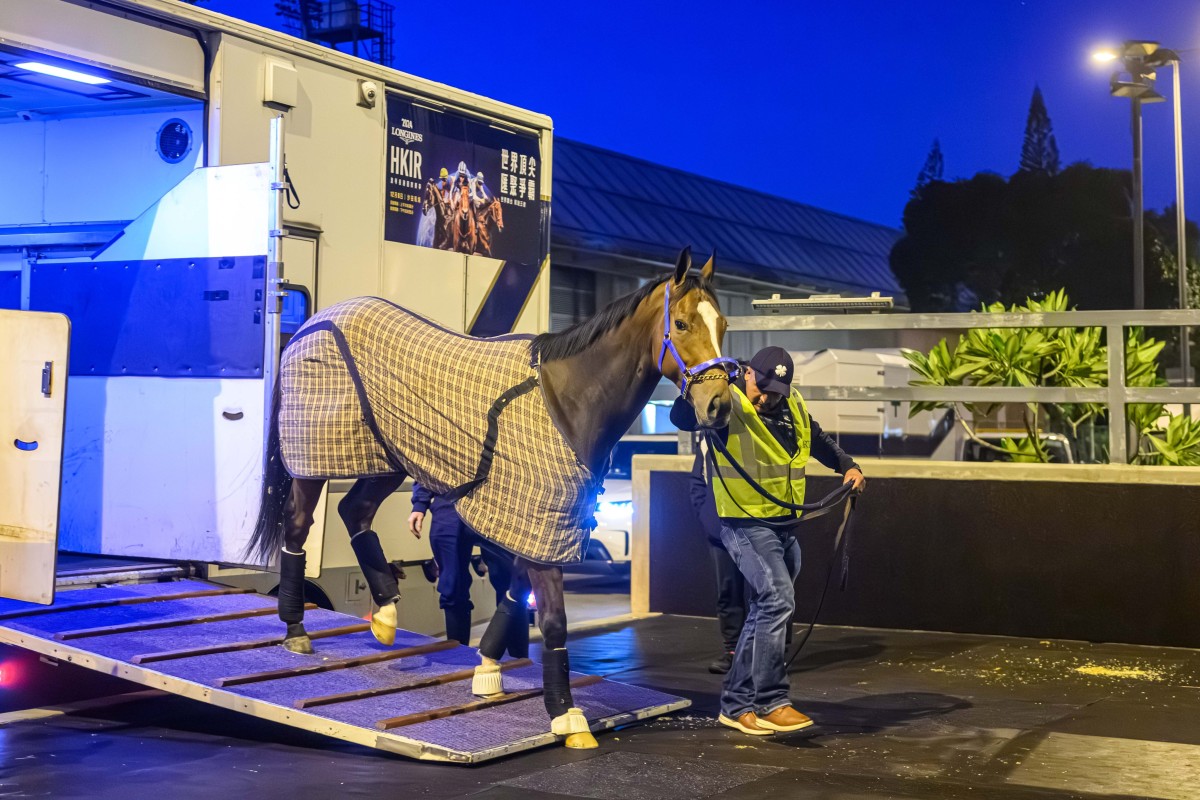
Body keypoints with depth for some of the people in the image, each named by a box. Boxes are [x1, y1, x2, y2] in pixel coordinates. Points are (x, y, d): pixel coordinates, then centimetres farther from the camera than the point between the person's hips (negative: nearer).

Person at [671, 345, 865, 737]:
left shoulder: (794, 406, 8)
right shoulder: (728, 405, -14)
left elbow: (817, 439, 28)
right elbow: (682, 418, -31)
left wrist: (848, 466, 24)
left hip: (785, 525, 8)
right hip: (747, 524, -8)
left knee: (767, 608, 11)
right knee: (778, 599, -20)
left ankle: (737, 704, 20)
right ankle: (771, 702, -13)